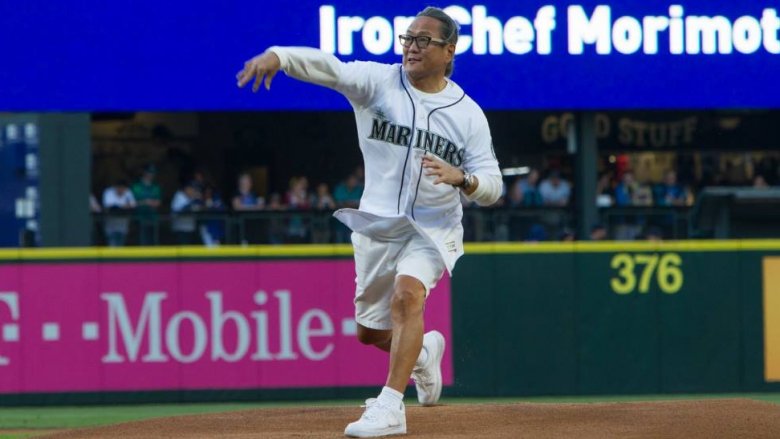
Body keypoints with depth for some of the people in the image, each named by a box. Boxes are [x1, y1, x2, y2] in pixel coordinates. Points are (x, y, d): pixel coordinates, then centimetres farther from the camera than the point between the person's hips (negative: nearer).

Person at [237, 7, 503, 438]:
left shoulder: (468, 114, -2)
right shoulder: (378, 82, -3)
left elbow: (491, 186, -4)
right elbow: (327, 66, -21)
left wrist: (460, 177, -27)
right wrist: (276, 56, -40)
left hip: (432, 229, -3)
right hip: (376, 226, 3)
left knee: (406, 293, -30)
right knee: (370, 331, 12)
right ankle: (424, 351, 47)